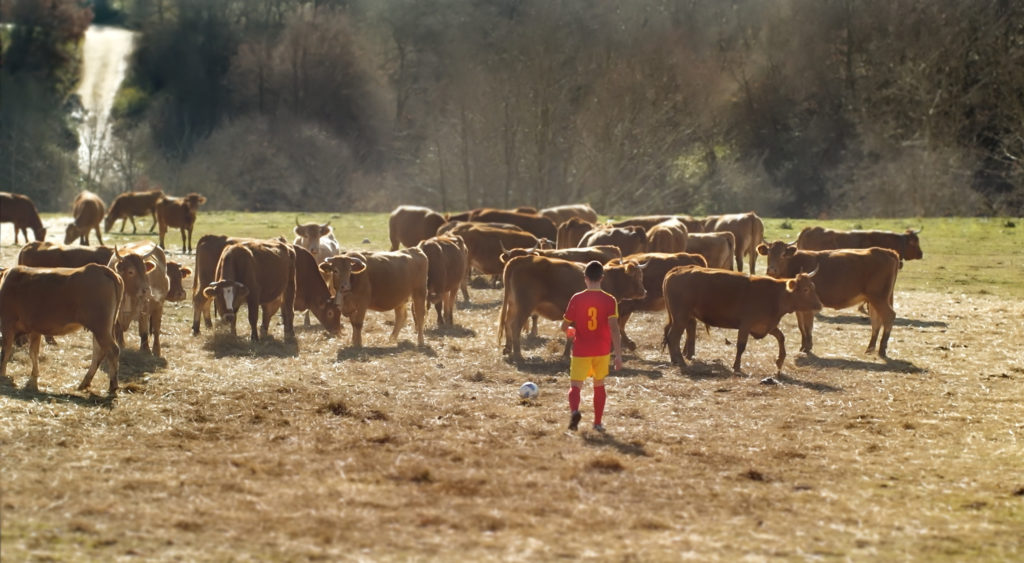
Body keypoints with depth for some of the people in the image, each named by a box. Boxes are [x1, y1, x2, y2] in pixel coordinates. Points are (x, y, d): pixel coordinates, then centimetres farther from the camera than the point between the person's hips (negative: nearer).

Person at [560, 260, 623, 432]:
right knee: (599, 385, 19)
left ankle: (574, 411, -29)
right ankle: (598, 423, 22)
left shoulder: (576, 299, -5)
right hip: (602, 350, 1)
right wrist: (618, 355, -15)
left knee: (575, 385, 1)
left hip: (581, 350, -1)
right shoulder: (609, 300, -7)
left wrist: (572, 331, 26)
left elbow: (565, 326, 2)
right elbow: (614, 328, -15)